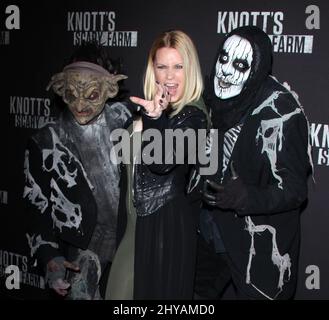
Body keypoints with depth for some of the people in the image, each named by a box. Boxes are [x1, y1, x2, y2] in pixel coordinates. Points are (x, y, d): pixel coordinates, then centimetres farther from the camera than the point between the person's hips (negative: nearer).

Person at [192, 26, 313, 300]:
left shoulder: (279, 111, -22)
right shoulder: (219, 101, -4)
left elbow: (295, 188, -22)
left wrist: (245, 197, -36)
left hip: (260, 249, -6)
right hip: (212, 236, 7)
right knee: (198, 292, 22)